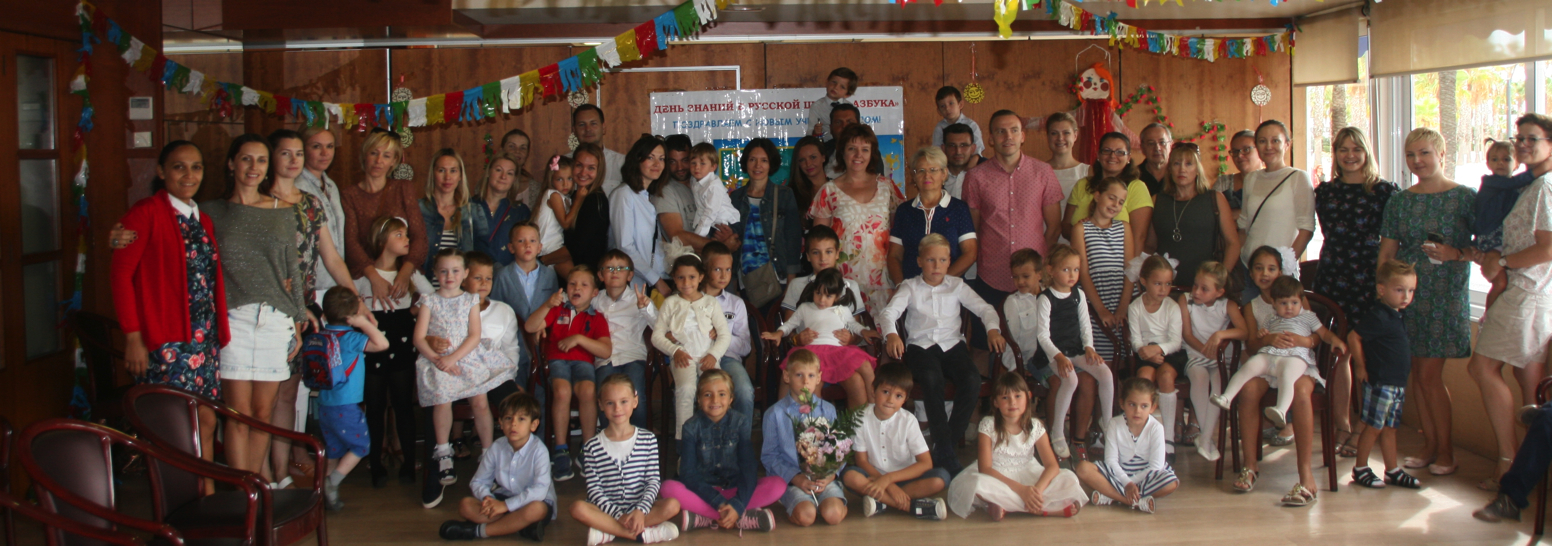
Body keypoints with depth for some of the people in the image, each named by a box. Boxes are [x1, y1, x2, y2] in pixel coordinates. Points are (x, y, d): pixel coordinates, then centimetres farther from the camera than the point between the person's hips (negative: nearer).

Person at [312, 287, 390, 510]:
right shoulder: (349, 338, -16)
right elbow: (382, 343, -25)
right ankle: (332, 483, -1)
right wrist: (364, 322, -17)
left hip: (323, 406, 7)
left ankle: (327, 494, 17)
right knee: (360, 445, 9)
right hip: (346, 407, -7)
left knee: (333, 450, 17)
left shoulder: (316, 337, 4)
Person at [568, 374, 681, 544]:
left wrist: (641, 510, -16)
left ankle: (608, 531, -22)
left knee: (673, 505, -27)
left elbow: (654, 480, 0)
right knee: (578, 508, -30)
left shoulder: (648, 440, 4)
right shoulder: (592, 447, 2)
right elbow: (594, 489, -3)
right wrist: (618, 515, -16)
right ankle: (643, 534, -27)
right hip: (608, 510, -1)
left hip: (640, 509, 1)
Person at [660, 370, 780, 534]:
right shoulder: (692, 427, -5)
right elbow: (688, 473, -11)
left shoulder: (741, 422, -3)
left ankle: (703, 518, -27)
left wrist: (738, 505, -25)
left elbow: (749, 467, -9)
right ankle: (748, 518, -29)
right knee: (669, 488, -30)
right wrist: (719, 503, -23)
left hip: (736, 488, 1)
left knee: (778, 485, -25)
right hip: (704, 489, 0)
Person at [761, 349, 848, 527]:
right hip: (791, 480, -2)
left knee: (833, 514, -25)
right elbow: (769, 455, 0)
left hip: (824, 478, 2)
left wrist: (831, 474, -12)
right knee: (806, 516, -28)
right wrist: (795, 478, -13)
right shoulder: (774, 413, 1)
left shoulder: (828, 410, 9)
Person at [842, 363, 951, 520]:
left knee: (941, 478, -26)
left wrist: (888, 479, -24)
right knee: (849, 475, -32)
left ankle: (882, 502, -24)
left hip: (903, 477, 0)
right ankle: (913, 506, -28)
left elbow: (925, 463, -13)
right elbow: (861, 461, -8)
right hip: (873, 476, 0)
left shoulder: (908, 420, -9)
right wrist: (890, 487, -22)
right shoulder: (862, 418, -10)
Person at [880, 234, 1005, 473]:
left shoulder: (957, 286, 15)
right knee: (932, 379, -35)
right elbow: (889, 312, -7)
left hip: (952, 345, 2)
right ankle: (946, 452, -29)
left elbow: (984, 308, 9)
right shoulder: (910, 287, 9)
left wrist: (993, 329, -13)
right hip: (921, 345, -2)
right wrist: (891, 334, -28)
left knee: (972, 380, -29)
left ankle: (945, 449, -19)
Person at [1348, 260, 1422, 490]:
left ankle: (1393, 470, 21)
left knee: (1389, 427, 14)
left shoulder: (1397, 317, 11)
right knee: (1375, 426, -2)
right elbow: (1353, 337, -19)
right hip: (1380, 382, -9)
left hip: (1398, 382, 9)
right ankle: (1360, 469, 9)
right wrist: (1361, 367, -13)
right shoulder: (1378, 316, -17)